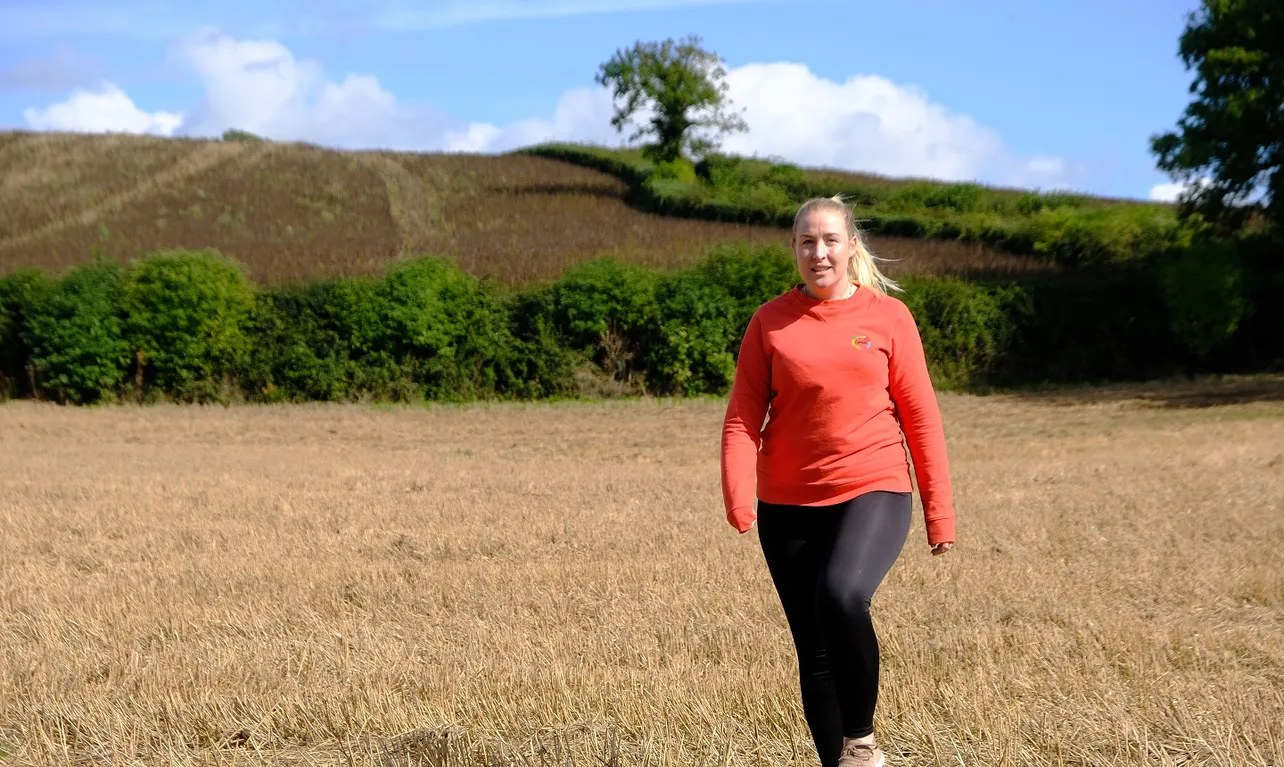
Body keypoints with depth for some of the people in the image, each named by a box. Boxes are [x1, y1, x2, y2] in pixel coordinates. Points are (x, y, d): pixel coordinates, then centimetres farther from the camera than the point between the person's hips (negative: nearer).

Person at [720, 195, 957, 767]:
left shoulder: (889, 316, 2)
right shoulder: (770, 322, 3)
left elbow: (920, 417, 4)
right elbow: (743, 417, -1)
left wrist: (939, 511, 2)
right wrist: (737, 496, -17)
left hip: (874, 491, -2)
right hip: (789, 506, 2)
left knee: (842, 595, -29)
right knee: (814, 651, 6)